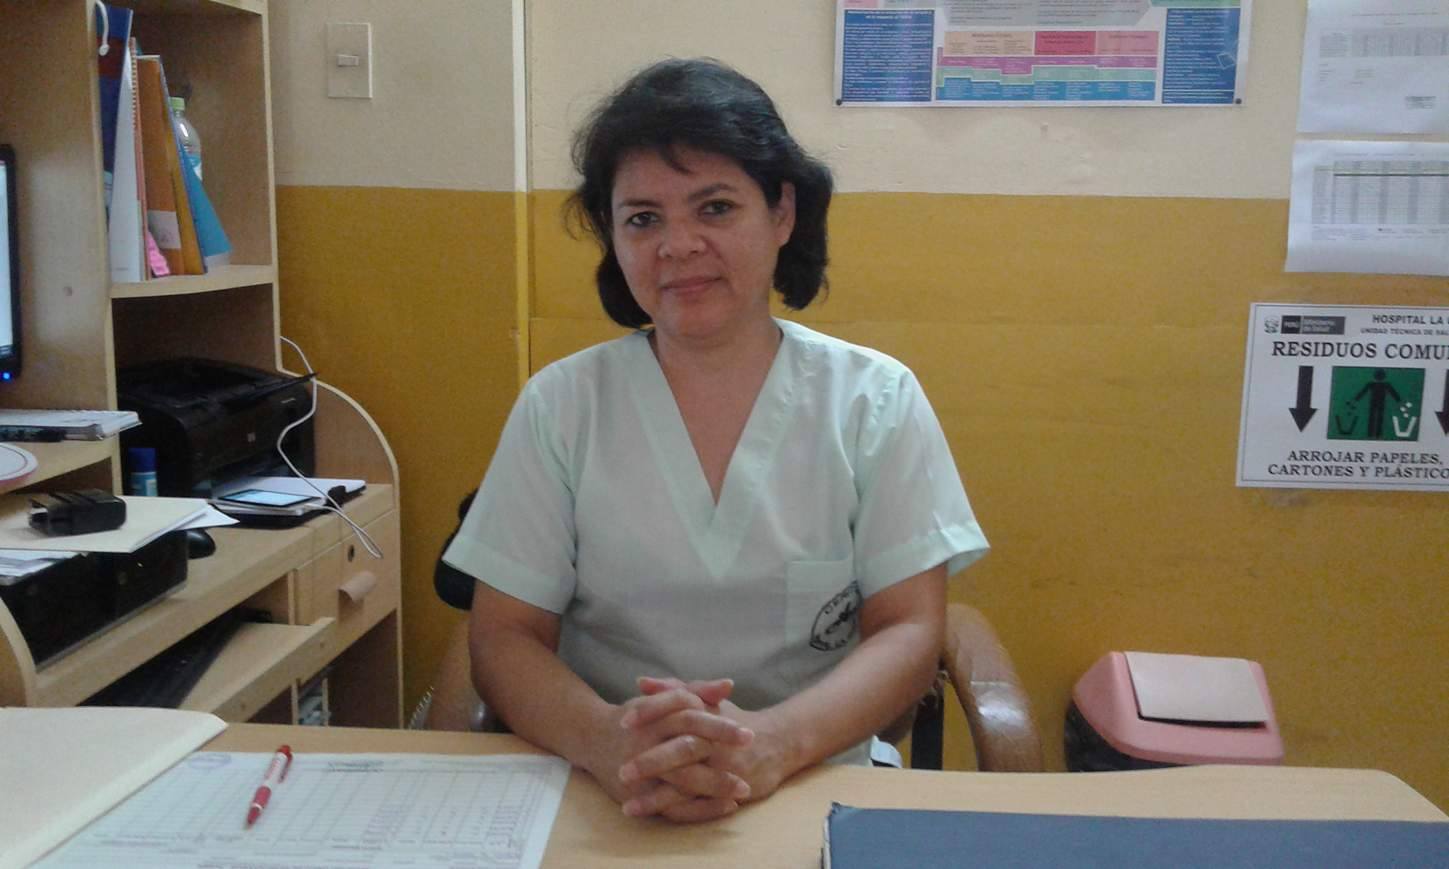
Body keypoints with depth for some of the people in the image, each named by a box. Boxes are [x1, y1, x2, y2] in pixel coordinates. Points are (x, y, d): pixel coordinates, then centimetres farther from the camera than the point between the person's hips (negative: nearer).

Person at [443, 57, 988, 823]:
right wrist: (605, 738, -22)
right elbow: (505, 639, -1)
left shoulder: (876, 400, 0)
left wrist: (771, 744, -22)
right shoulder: (560, 404, 1)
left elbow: (909, 633, -4)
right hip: (605, 801, 0)